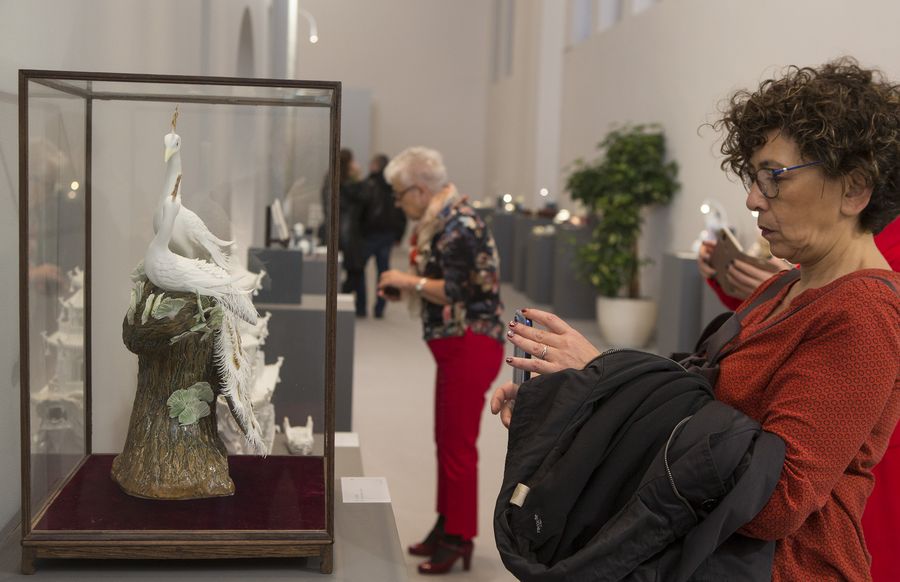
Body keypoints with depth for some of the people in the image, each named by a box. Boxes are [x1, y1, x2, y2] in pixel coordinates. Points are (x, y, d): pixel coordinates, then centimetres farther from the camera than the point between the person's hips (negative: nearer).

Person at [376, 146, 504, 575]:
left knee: (458, 445, -2)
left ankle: (459, 539, 8)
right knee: (446, 441, 16)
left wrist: (408, 281, -11)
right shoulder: (442, 221, 14)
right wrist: (404, 287, 7)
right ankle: (446, 527, 27)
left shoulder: (459, 225, -16)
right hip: (455, 347, 10)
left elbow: (455, 290, -21)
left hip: (471, 347, -10)